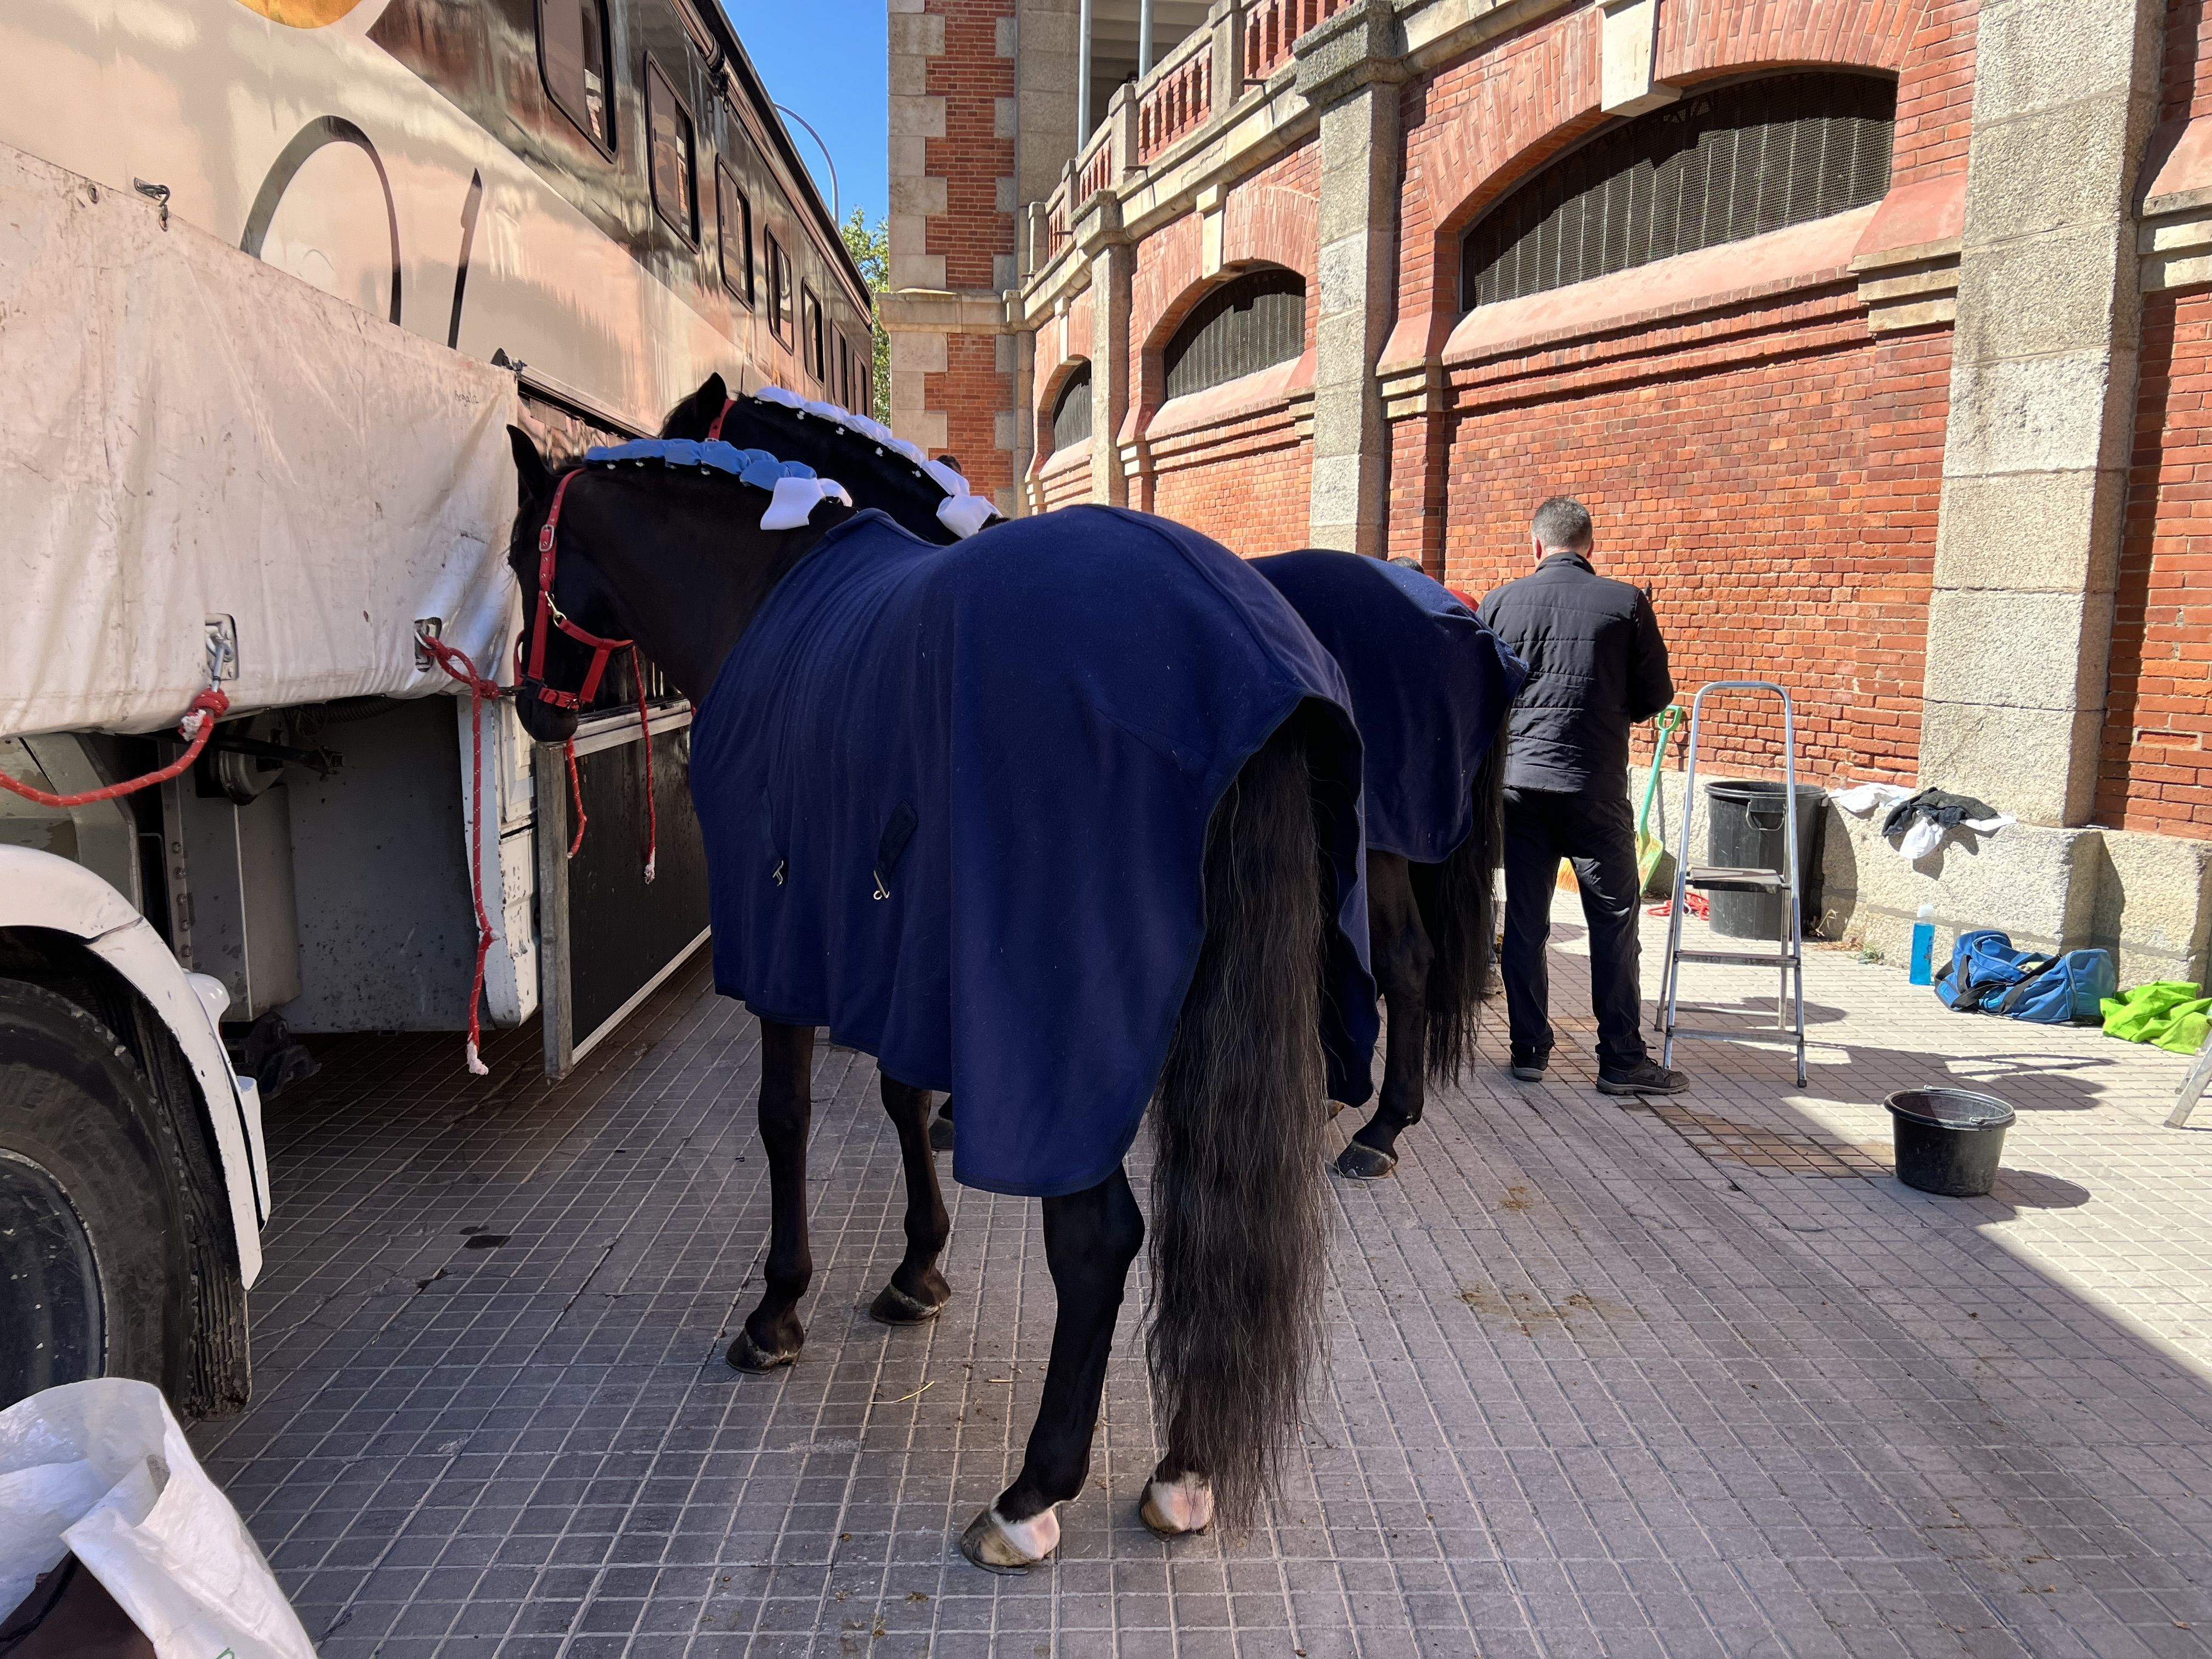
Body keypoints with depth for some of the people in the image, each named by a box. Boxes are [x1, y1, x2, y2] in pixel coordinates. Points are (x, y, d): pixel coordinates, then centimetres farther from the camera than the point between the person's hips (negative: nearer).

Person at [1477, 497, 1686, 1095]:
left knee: (1524, 920, 9)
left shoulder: (1500, 602, 2)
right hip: (1595, 785, -2)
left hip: (1518, 779, 2)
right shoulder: (1626, 603, -3)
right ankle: (1622, 1058, 9)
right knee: (1614, 921, 6)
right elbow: (1657, 695, 2)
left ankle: (1529, 1050, 15)